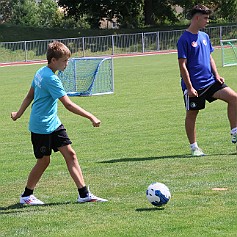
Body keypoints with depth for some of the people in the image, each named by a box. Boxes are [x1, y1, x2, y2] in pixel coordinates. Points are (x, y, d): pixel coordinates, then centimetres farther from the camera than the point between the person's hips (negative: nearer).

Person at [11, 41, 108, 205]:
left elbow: (30, 96, 18)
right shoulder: (51, 79, -23)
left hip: (53, 124, 9)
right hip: (42, 127, -9)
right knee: (44, 161, 3)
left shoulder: (41, 72, 6)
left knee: (70, 154, 1)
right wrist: (91, 117, -27)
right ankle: (26, 195, 21)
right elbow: (68, 104, -27)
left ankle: (84, 194, -1)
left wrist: (19, 114, 28)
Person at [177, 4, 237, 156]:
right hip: (194, 85, -7)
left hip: (210, 81, 7)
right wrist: (189, 87, -16)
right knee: (192, 114, 4)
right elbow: (182, 65, -13)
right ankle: (194, 147, 15)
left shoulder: (204, 36, 12)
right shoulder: (184, 39, -11)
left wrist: (216, 75, 7)